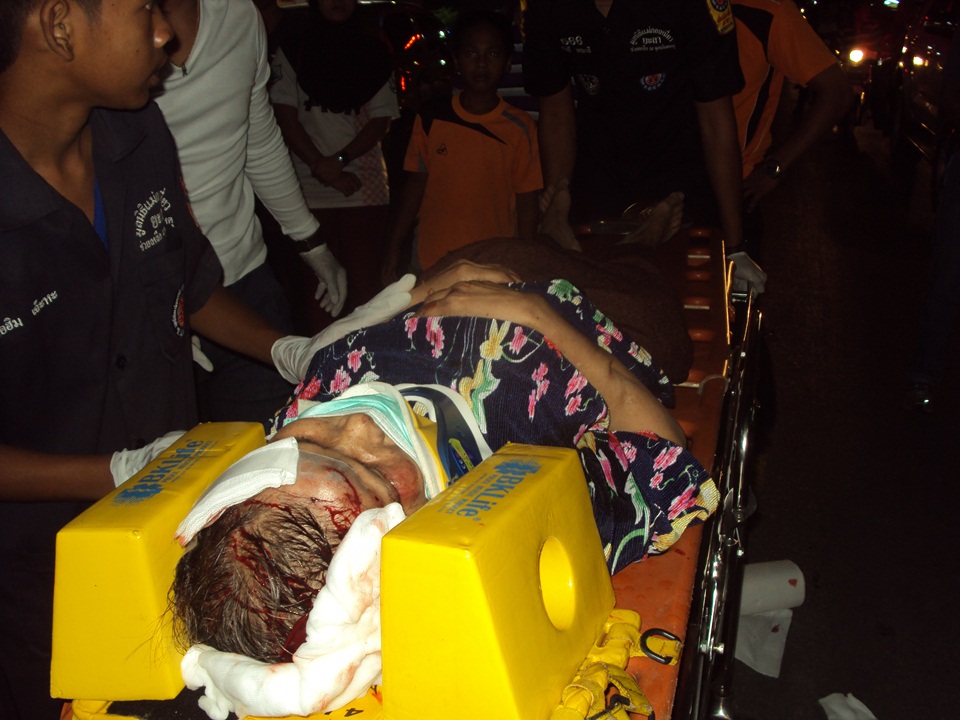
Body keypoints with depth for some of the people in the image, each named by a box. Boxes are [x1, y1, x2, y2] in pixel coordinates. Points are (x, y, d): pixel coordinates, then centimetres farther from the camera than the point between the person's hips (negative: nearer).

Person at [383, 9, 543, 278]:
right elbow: (415, 184, 6)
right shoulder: (431, 119, 1)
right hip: (432, 264, 1)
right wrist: (395, 246, 3)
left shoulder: (522, 128, -3)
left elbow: (527, 205, 0)